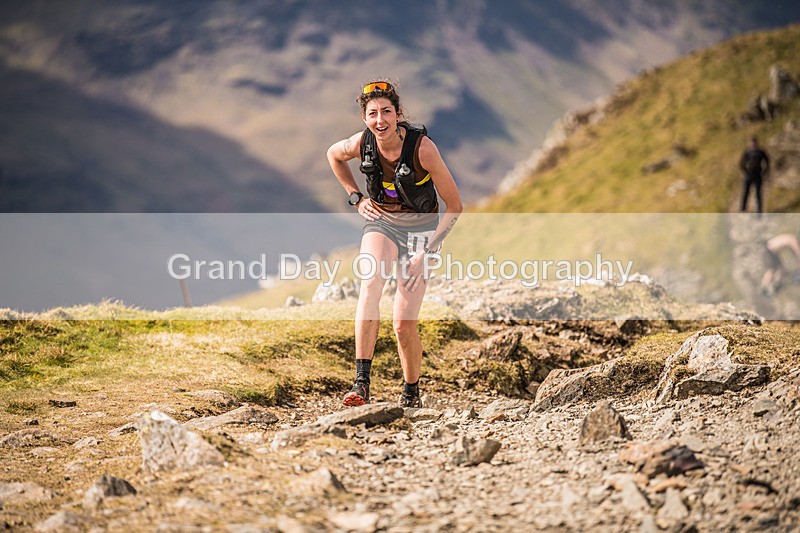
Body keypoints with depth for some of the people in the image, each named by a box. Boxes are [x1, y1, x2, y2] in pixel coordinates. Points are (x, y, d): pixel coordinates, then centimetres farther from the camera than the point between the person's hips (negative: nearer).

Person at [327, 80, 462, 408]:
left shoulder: (422, 147, -24)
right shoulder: (361, 144, -14)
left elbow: (454, 205, -15)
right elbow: (333, 155, 13)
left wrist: (427, 251, -18)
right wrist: (356, 198, 5)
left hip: (421, 228, -2)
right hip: (381, 223, 2)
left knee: (404, 325, -8)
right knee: (370, 284, -31)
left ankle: (411, 393, 20)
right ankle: (362, 383, -37)